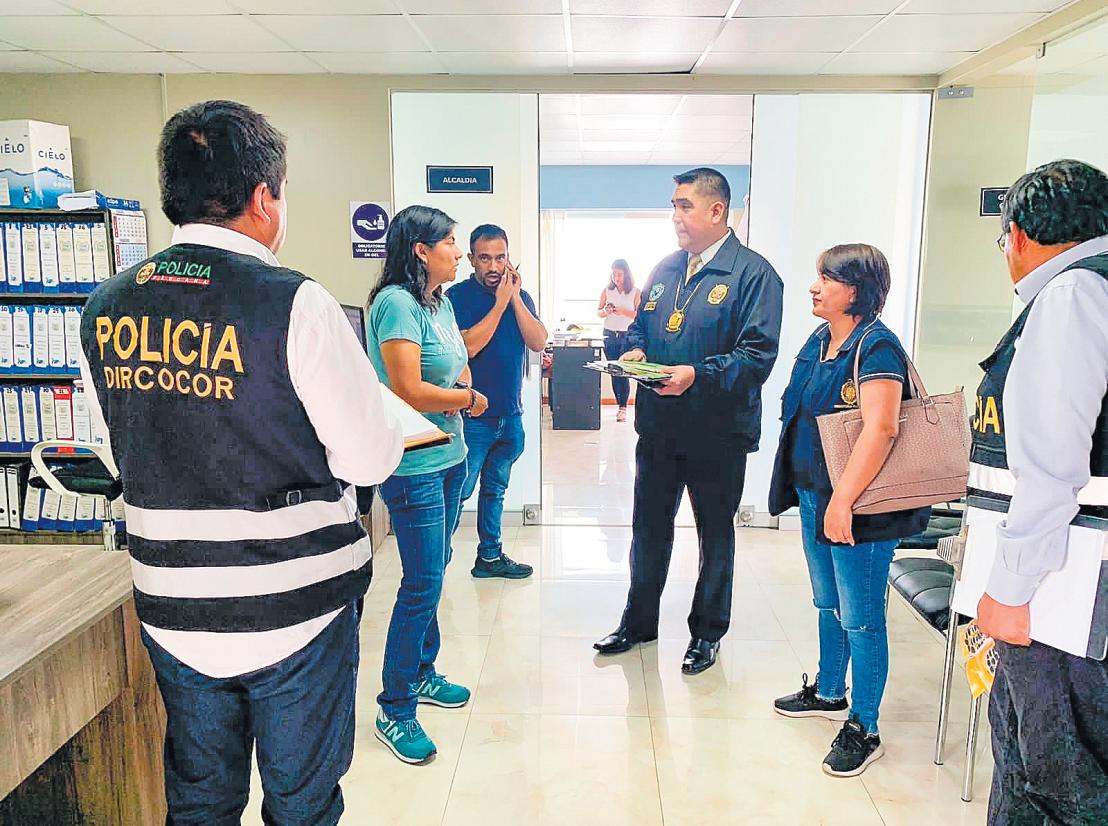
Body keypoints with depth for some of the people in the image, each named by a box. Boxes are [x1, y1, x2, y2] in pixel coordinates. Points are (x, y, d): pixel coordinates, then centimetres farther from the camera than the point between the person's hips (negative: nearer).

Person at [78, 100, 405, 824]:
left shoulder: (107, 308, -1)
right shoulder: (294, 304, -19)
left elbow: (120, 448, 11)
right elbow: (369, 460, -16)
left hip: (171, 607, 5)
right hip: (294, 606, -5)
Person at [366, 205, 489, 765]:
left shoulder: (439, 301, 11)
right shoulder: (396, 303, -17)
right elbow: (410, 391, -23)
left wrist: (462, 392, -6)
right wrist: (470, 398, -8)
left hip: (448, 456, 9)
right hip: (413, 464, -9)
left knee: (434, 574, 18)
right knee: (422, 586, -4)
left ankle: (421, 674, 35)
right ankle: (394, 710, 11)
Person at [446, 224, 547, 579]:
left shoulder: (520, 296, 8)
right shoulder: (458, 296, -8)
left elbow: (538, 343, -5)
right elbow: (468, 346, -20)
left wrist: (515, 298, -13)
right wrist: (500, 303, -19)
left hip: (510, 415, 6)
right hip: (472, 417, -6)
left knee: (495, 490, 18)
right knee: (456, 493, -3)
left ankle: (490, 556, 31)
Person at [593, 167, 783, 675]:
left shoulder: (753, 273, -11)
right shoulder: (665, 270, 10)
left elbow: (758, 356, -18)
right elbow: (640, 327, 19)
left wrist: (697, 375, -29)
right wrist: (634, 352, -3)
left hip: (717, 433, -6)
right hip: (658, 425, 6)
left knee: (715, 533, 12)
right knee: (649, 527, 16)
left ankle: (707, 633, 29)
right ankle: (638, 621, 33)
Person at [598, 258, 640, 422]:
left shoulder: (635, 292, -2)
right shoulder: (607, 290, 5)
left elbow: (639, 315, -6)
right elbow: (598, 311, 10)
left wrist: (623, 311, -19)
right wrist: (604, 312, -12)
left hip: (627, 336, -3)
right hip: (609, 335, 3)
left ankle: (623, 407, -4)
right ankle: (620, 405, 14)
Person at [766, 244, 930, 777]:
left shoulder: (875, 348, -18)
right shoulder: (820, 340, 10)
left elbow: (880, 429, -29)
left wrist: (843, 501, -31)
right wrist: (813, 494, 21)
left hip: (857, 507, -9)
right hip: (814, 495, 9)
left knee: (860, 618, 2)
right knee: (827, 604, 22)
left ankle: (863, 731, 16)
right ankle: (829, 693, 40)